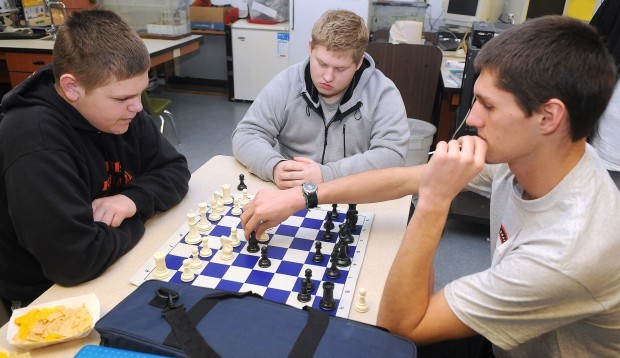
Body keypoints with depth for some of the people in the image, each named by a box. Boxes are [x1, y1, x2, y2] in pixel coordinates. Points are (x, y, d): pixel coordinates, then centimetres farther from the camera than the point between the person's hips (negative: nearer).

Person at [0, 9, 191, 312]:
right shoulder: (34, 141, -28)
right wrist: (132, 220, -16)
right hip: (49, 296, -6)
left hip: (116, 268, 6)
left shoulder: (118, 110, -7)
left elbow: (175, 170, -1)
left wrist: (134, 199, -19)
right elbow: (75, 260, -34)